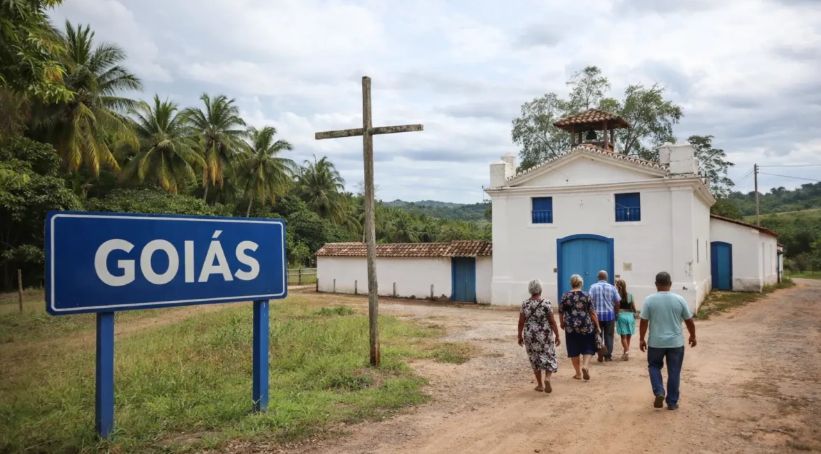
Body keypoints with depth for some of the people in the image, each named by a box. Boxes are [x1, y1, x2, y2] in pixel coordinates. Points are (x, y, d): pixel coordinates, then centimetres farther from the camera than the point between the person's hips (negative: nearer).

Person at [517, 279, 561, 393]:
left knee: (535, 359, 13)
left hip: (530, 335, 2)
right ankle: (547, 378, -12)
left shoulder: (525, 304, -4)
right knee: (549, 357, 12)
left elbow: (521, 322, -1)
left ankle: (540, 385, 18)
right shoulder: (546, 303, -11)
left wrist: (520, 336, 10)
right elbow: (552, 321, -9)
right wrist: (557, 336, -1)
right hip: (545, 335, -2)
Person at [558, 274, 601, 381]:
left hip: (571, 327, 1)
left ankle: (578, 373, 16)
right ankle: (585, 365, -9)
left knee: (573, 351, 10)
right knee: (588, 348, 13)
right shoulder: (586, 296, -4)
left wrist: (562, 323, 22)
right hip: (586, 327, -1)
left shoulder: (565, 296, -1)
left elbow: (561, 312, 5)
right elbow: (592, 313, -5)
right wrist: (597, 326, 4)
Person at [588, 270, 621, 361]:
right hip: (610, 314, 1)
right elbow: (617, 302, 1)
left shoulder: (593, 287, -4)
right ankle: (608, 356, 11)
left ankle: (600, 356, 7)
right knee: (609, 336, 10)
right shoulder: (612, 287, 1)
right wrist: (616, 312, 14)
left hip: (597, 315, -1)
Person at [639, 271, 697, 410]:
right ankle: (672, 402, 15)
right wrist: (693, 336, 19)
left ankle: (659, 392, 1)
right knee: (674, 372, 10)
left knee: (654, 366, 19)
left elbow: (643, 322, -6)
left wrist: (641, 339, 5)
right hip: (676, 343, 1)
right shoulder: (679, 299, -4)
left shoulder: (649, 300, -8)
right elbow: (689, 321, 4)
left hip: (655, 342, -1)